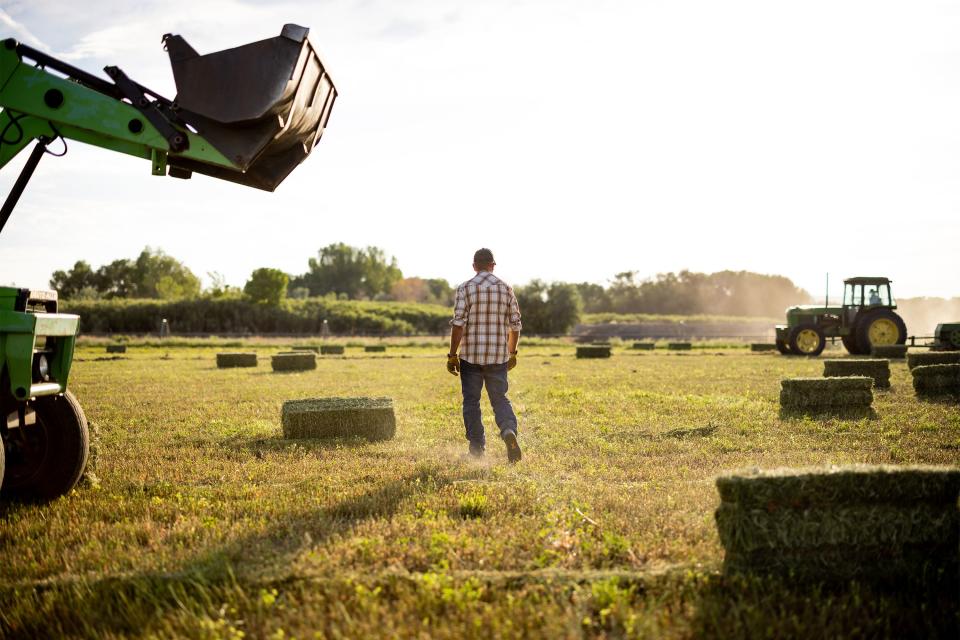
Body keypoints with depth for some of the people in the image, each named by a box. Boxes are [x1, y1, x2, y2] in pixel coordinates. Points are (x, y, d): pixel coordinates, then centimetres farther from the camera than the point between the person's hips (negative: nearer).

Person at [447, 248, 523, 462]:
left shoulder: (465, 288, -6)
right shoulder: (506, 289, 3)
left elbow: (458, 324, -11)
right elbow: (515, 325, 6)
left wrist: (452, 355, -5)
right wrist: (512, 353, 19)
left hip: (470, 355, -2)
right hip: (498, 356, 2)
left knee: (471, 402, 9)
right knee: (500, 399, 10)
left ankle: (477, 449, 11)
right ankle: (509, 431, -17)